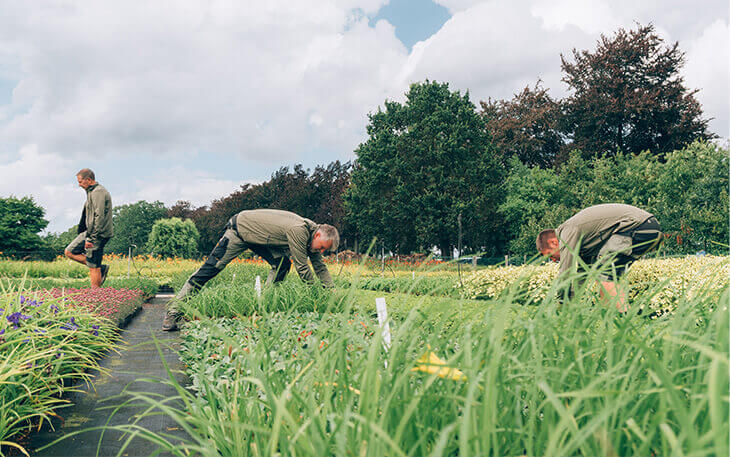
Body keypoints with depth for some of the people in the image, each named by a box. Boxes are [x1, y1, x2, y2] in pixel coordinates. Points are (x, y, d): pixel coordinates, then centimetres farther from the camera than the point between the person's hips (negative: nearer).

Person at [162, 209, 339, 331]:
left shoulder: (312, 232, -5)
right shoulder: (299, 230, -33)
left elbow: (320, 266, 5)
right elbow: (302, 267, -28)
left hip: (259, 237, 9)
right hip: (239, 229, -9)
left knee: (282, 264, -8)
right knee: (211, 267, -9)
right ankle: (173, 312, -4)